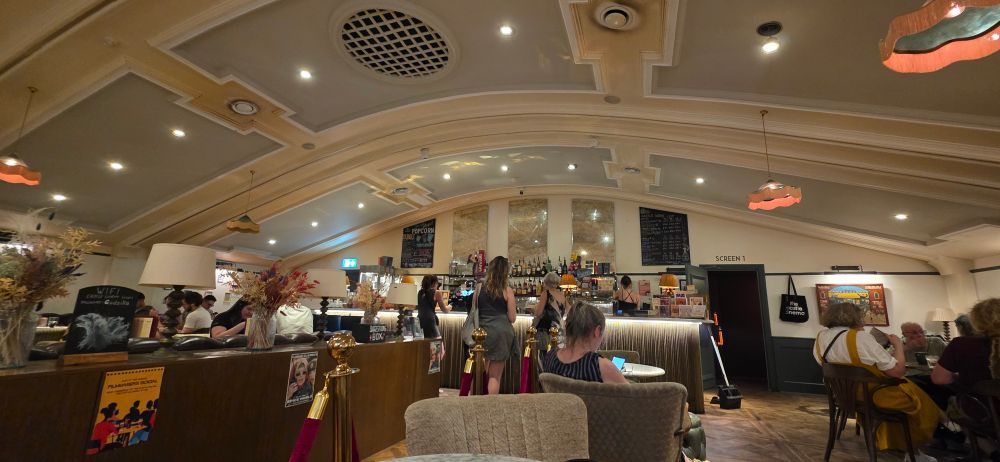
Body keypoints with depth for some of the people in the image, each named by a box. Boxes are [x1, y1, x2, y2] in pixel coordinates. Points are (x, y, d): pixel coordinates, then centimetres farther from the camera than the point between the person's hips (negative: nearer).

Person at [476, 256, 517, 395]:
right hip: (501, 332, -2)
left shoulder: (479, 288, 5)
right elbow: (512, 318, -2)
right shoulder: (507, 290, -3)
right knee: (495, 376, 8)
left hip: (483, 331, 3)